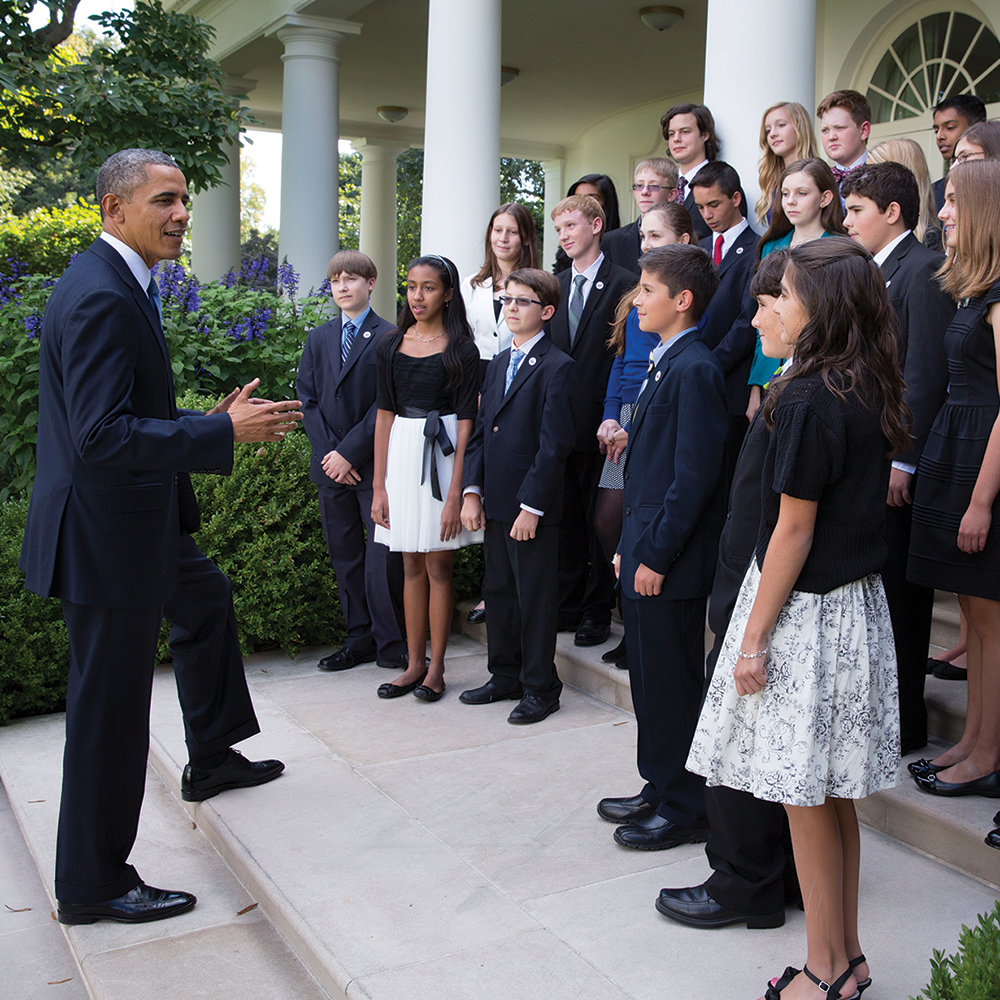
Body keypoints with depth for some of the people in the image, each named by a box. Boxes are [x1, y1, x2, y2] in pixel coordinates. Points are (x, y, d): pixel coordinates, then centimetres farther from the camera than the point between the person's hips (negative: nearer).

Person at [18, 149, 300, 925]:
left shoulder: (121, 286, 10)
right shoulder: (101, 298, -23)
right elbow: (104, 437, -29)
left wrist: (213, 421, 7)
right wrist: (226, 433, -25)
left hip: (138, 520, 11)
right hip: (106, 536, -11)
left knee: (207, 601, 29)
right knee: (110, 707, 1)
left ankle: (212, 759, 46)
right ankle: (92, 884, 18)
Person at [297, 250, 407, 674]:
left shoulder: (389, 338, -4)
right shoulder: (318, 339, 14)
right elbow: (307, 400, 8)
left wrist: (351, 453, -13)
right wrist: (329, 452, -5)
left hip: (375, 463, -5)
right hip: (331, 465, 5)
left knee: (383, 556, -4)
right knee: (344, 555, 10)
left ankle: (391, 642, 7)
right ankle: (360, 639, 20)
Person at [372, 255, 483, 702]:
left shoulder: (462, 351, -4)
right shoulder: (391, 346, 8)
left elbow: (466, 423, -7)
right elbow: (384, 415, 7)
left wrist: (455, 493, -13)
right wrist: (378, 486, 3)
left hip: (442, 456, -4)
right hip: (401, 453, 4)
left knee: (438, 566, 3)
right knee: (411, 566, 10)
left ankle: (436, 668, 14)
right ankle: (414, 664, 20)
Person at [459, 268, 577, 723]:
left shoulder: (558, 367, -9)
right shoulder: (498, 364, 16)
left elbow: (554, 444, -15)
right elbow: (480, 430, 14)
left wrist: (532, 506, -18)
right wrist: (472, 491, 5)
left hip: (534, 507, -8)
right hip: (495, 504, 8)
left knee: (536, 597, 2)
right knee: (498, 590, 16)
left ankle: (540, 688, 16)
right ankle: (505, 675, 31)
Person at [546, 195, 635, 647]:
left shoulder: (623, 283, -5)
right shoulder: (556, 285, 14)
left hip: (599, 420, -6)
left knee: (598, 517, 2)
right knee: (566, 515, 12)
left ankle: (597, 611, 12)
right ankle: (568, 604, 22)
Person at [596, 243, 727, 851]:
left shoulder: (695, 369, -16)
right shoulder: (666, 364, 14)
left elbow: (694, 475, -20)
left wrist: (657, 555, -18)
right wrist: (631, 546, 15)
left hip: (672, 561, -9)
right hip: (646, 554, 10)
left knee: (673, 685, 2)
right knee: (649, 681, 18)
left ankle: (686, 811, 16)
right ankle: (661, 790, 32)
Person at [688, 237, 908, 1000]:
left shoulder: (808, 401, -19)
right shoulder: (873, 394, 6)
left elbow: (794, 530, -19)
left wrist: (754, 638, -13)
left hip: (808, 610, -9)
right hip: (859, 602, 9)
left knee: (806, 799, 5)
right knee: (835, 795, 18)